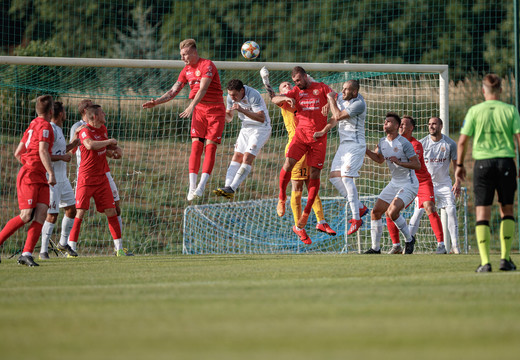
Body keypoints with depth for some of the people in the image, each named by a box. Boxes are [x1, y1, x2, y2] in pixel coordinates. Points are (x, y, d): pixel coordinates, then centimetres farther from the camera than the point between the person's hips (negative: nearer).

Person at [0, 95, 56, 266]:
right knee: (26, 216, -12)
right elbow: (43, 151, -19)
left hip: (40, 178, 9)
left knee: (41, 213, -7)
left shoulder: (32, 126, 20)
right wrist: (51, 173, -21)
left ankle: (26, 254, -14)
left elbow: (18, 153, 23)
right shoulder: (44, 126, -7)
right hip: (29, 177, -9)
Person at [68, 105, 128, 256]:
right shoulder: (85, 131, -13)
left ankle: (119, 248, 7)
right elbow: (90, 145, -35)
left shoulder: (103, 129, 12)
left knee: (111, 211, 3)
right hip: (86, 178, -7)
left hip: (101, 178, 7)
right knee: (80, 212, -10)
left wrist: (115, 149, 9)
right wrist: (109, 141, -22)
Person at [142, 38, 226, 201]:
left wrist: (192, 106, -38)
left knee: (210, 147, -10)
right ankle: (192, 186, -11)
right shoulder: (187, 70, 10)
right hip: (198, 111, 6)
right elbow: (174, 90, 10)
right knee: (196, 146, -6)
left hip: (215, 110, -6)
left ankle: (202, 186, -17)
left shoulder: (207, 66, -13)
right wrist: (156, 102, -4)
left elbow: (203, 89, -26)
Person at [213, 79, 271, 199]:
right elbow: (229, 118, 8)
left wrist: (242, 110, -39)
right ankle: (227, 186, -16)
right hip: (246, 128, 7)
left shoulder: (253, 96, -25)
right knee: (237, 157, -6)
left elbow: (261, 118, -32)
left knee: (248, 158, -18)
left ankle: (231, 189, -24)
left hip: (261, 128, -7)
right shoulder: (231, 97, -4)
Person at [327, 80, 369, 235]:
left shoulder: (359, 104, -16)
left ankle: (356, 218, -17)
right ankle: (360, 207, 10)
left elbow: (338, 116, -19)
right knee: (334, 176, 2)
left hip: (355, 145, -9)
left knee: (346, 177, -19)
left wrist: (331, 100, -5)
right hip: (343, 145, 9)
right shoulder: (342, 98, 10)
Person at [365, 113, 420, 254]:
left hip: (409, 184, -8)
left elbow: (417, 165, -18)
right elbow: (380, 159, 25)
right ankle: (375, 248, 8)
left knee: (392, 212, -24)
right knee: (376, 212, -1)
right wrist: (365, 150, 10)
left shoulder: (404, 143, -18)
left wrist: (399, 162, -28)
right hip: (394, 183, 8)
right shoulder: (382, 142, 5)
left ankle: (409, 240, -1)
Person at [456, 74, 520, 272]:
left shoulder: (474, 111, 1)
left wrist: (460, 165, 13)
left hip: (483, 162, -1)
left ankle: (485, 261, -8)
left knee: (482, 212, 1)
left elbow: (462, 141, 1)